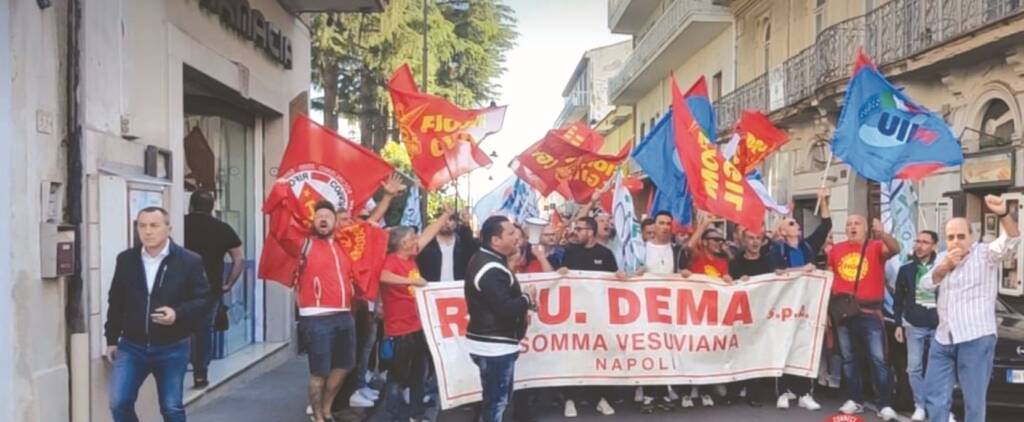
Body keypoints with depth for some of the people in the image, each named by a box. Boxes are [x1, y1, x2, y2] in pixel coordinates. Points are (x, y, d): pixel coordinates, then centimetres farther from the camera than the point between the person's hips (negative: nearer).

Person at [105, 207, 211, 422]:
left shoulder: (189, 261, -7)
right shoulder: (125, 259, 4)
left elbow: (203, 299, -6)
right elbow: (116, 302, 11)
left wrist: (178, 314, -23)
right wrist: (112, 339, 11)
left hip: (172, 349, -2)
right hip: (131, 347, 3)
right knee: (119, 403, -2)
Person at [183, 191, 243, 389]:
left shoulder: (181, 223, 1)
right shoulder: (223, 228, 4)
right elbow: (240, 258, 1)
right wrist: (229, 284, 7)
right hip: (211, 287, 1)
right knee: (204, 330, 9)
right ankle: (200, 375, 11)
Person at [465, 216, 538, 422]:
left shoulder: (486, 259, 12)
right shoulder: (491, 269, -22)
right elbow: (506, 309, -27)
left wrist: (522, 300, 4)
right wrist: (527, 298, -9)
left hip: (492, 342, 10)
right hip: (494, 345, -10)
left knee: (495, 398, 20)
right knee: (496, 400, -1)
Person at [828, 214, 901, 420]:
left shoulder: (875, 247, -3)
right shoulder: (836, 249, 8)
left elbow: (895, 249, -23)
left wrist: (882, 233, -40)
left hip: (870, 312, -4)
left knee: (878, 359, -4)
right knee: (849, 359, 11)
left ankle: (885, 405, 2)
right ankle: (854, 400, 21)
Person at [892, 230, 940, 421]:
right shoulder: (906, 269, 4)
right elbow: (898, 299, 9)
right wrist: (898, 324, 5)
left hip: (938, 326, -2)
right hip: (914, 325, 2)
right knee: (914, 368, 3)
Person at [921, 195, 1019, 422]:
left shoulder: (985, 253, 0)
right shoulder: (942, 257, 18)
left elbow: (1011, 242, -19)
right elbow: (926, 284, 10)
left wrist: (1003, 214, -37)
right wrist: (944, 266, -7)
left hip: (976, 339, -5)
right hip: (943, 339, 6)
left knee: (974, 401, 1)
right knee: (934, 398, 9)